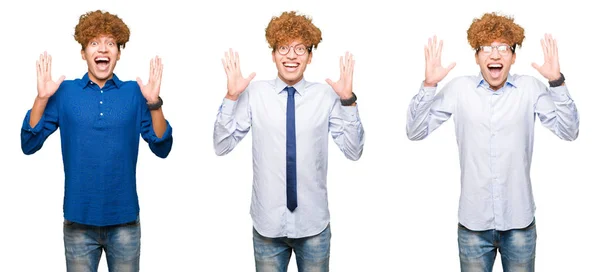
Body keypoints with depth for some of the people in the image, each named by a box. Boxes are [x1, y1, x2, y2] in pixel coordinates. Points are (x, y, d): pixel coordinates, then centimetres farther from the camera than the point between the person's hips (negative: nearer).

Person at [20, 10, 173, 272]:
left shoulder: (134, 92, 0)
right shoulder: (65, 91, 0)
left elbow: (161, 148, -4)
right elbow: (29, 145, -2)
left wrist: (154, 102, -17)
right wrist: (42, 97, -14)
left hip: (124, 220, 0)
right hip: (78, 220, 0)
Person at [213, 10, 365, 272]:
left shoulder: (326, 95, -4)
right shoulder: (255, 93, -4)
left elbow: (353, 151, -5)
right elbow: (221, 146, -3)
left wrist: (348, 101, -15)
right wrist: (231, 97, -14)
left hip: (313, 224, 0)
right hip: (268, 223, 0)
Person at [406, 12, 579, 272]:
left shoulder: (531, 89, -2)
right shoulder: (459, 89, -3)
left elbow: (569, 132, -6)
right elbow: (415, 132, -4)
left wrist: (557, 82, -17)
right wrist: (428, 84, -17)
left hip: (519, 221, 0)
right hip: (473, 221, 0)